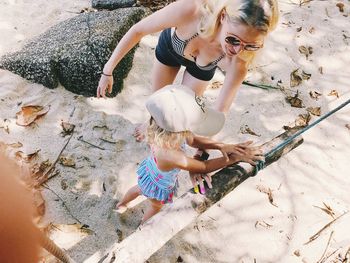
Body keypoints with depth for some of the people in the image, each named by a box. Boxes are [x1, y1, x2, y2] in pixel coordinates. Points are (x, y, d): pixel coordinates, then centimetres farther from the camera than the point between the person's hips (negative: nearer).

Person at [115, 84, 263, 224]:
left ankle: (121, 204, 66)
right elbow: (205, 167, -34)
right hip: (159, 186, -5)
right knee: (155, 207, 29)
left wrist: (221, 146, -25)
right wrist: (236, 157, -30)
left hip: (149, 172, 6)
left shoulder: (170, 131, -31)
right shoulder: (171, 156, -50)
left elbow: (193, 140, -12)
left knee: (140, 188, 37)